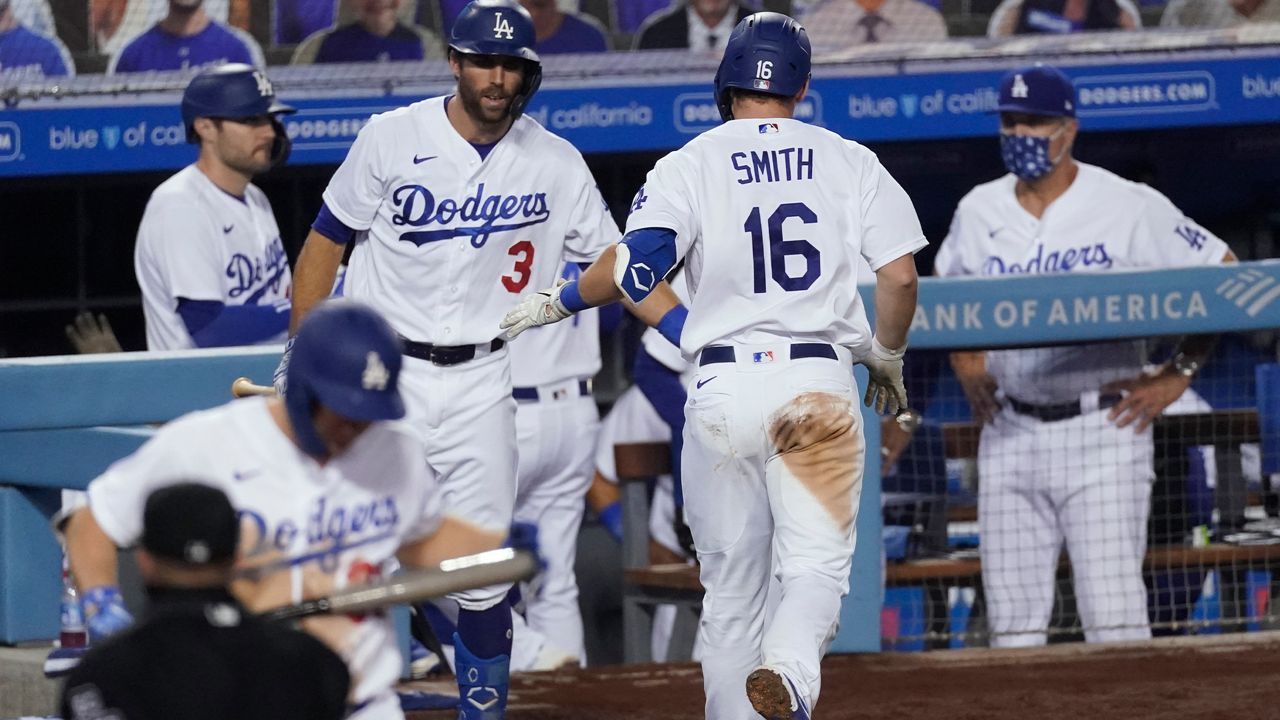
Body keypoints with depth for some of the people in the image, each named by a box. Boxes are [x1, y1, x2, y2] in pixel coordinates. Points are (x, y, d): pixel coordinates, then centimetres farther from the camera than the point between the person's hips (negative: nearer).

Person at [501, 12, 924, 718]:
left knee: (731, 586, 10)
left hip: (723, 389, 0)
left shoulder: (691, 164, 2)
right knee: (817, 565, -1)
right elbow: (900, 275, 0)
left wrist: (555, 303, 3)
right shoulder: (851, 161, 6)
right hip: (820, 386, 0)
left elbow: (634, 263, -13)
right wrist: (887, 358, 17)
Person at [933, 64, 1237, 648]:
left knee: (1112, 609, -11)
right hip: (1010, 433, 5)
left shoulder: (1129, 207, -7)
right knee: (1012, 616, 5)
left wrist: (1178, 375, -5)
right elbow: (946, 288, 27)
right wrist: (964, 362, 11)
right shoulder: (978, 211, 7)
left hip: (1102, 429, -5)